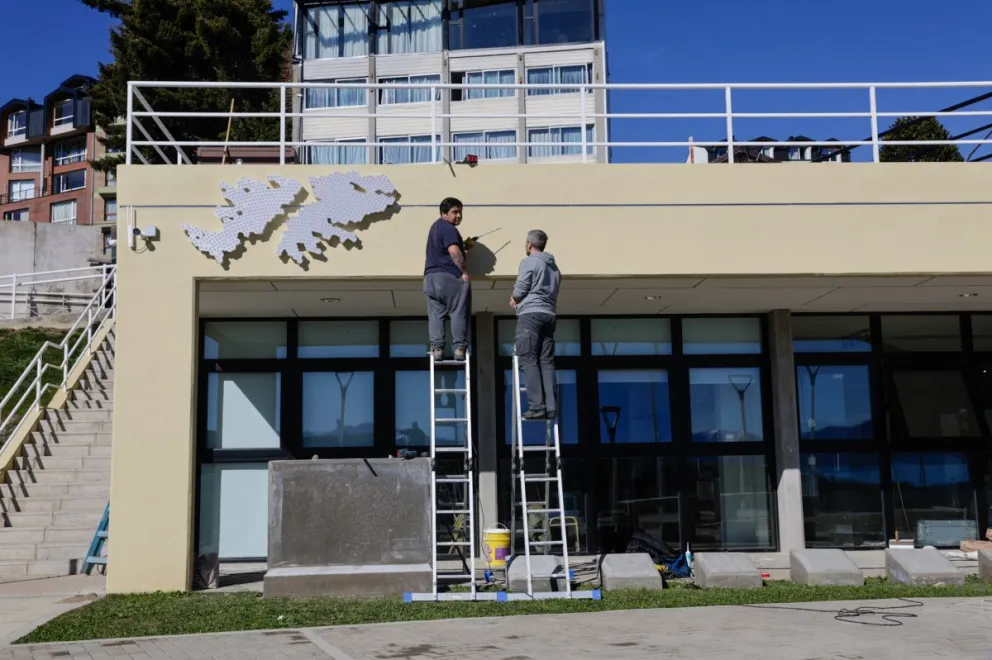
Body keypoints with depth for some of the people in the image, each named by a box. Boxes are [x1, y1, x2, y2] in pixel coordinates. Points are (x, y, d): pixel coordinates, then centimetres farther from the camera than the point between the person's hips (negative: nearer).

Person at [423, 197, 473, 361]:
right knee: (458, 313, -3)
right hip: (449, 276, -8)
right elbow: (454, 251, -22)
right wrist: (465, 271, -16)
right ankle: (459, 348, -6)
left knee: (435, 314, 4)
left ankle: (436, 348, -3)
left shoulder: (436, 226, 21)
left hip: (431, 277, 8)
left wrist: (464, 246, 19)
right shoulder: (448, 228, -9)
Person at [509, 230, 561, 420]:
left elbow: (520, 290, -7)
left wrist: (513, 299, 14)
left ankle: (537, 406, -16)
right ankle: (551, 408, -4)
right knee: (546, 362, 4)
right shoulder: (554, 266, 23)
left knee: (529, 361, -8)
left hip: (531, 314, -7)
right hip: (550, 315, 7)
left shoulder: (529, 262, -1)